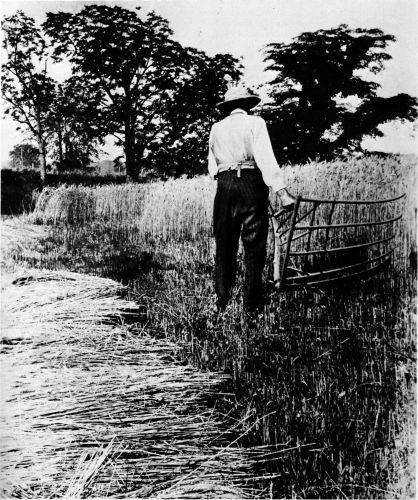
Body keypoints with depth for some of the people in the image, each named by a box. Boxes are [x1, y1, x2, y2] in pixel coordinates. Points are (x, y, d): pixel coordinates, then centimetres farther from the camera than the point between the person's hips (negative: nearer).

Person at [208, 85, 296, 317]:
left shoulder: (216, 128, 15)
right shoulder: (255, 123, 2)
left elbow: (212, 166, 13)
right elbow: (266, 159, -10)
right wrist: (282, 191, -15)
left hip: (224, 186, 4)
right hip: (251, 184, -3)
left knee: (225, 246, 10)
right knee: (254, 247, 2)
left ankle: (222, 301, 12)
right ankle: (252, 305, 4)